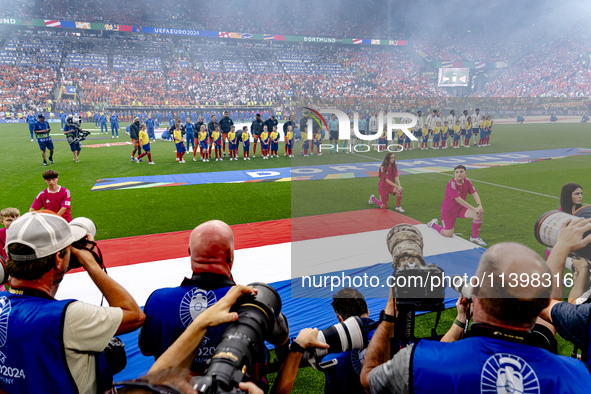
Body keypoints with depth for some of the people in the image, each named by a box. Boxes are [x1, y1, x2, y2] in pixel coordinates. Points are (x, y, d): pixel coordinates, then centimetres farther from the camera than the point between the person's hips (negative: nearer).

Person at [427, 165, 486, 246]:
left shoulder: (467, 181, -7)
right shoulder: (451, 184, -27)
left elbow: (474, 194, -14)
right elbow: (458, 200, -33)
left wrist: (479, 206, -33)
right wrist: (474, 209, -37)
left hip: (460, 208, 6)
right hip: (448, 211, -6)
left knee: (479, 214, -18)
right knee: (448, 235, -1)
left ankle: (475, 237, 2)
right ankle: (433, 224, 28)